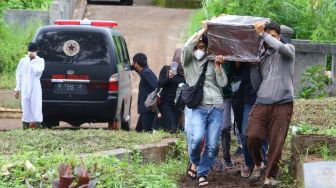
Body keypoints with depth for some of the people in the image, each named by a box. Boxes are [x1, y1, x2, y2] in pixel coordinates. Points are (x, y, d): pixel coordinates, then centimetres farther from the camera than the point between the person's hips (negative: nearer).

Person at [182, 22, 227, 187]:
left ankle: (202, 173, 10)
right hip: (198, 107, -2)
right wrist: (202, 30, -10)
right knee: (197, 138, -25)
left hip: (216, 108, 2)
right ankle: (194, 162, 3)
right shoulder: (188, 62, 9)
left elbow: (222, 83, 5)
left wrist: (218, 65, -7)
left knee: (212, 145, -4)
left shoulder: (212, 62, 14)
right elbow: (186, 48, -13)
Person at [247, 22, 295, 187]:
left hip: (282, 104, -3)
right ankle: (258, 164, 13)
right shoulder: (261, 57, 19)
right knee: (252, 136, -13)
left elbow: (281, 47, -18)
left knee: (276, 142, -4)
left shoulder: (288, 50, 6)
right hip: (261, 103, 3)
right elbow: (256, 82, 20)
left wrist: (263, 34, -12)